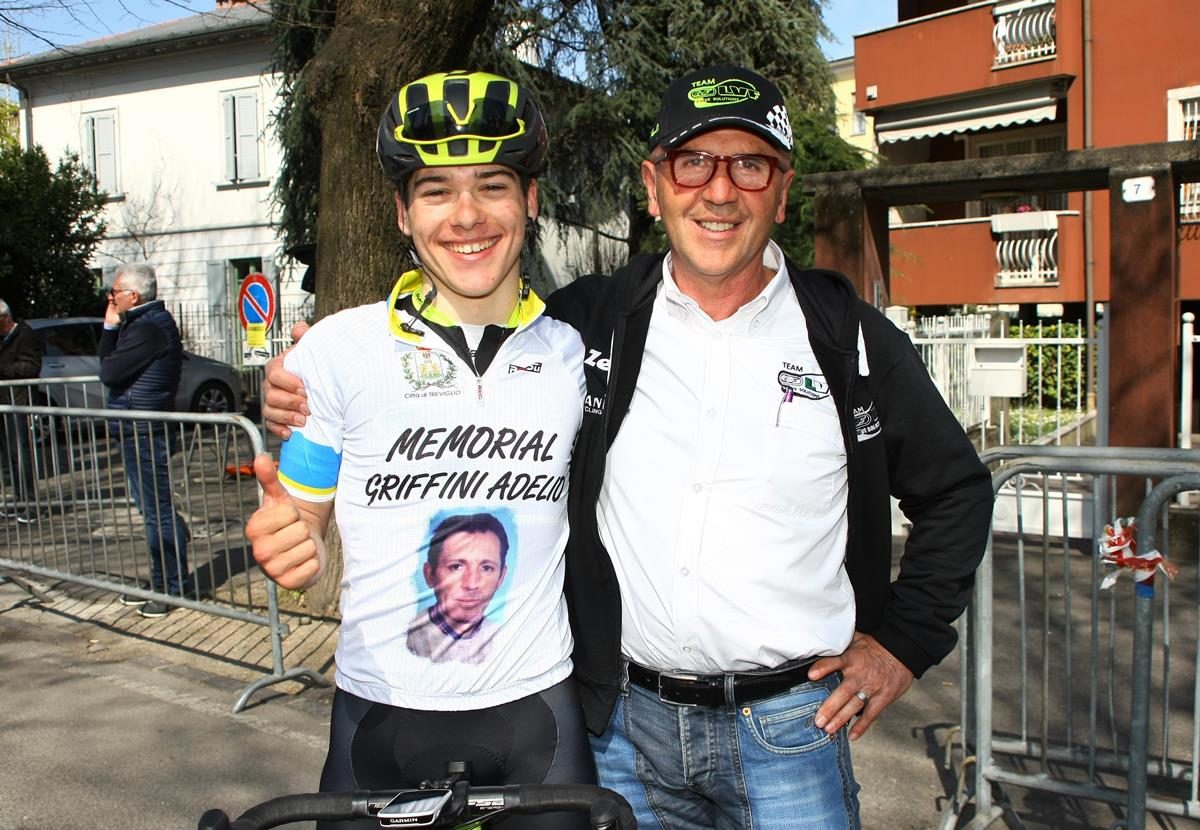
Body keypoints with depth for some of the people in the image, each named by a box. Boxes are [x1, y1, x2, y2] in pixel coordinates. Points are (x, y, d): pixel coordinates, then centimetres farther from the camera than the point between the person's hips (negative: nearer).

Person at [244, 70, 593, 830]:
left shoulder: (572, 355, -2)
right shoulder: (337, 349, -8)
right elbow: (301, 528, 0)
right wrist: (280, 547, -22)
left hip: (534, 710, 2)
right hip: (381, 716, -1)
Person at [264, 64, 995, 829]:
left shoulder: (851, 338, -5)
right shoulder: (590, 322, -3)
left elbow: (957, 490, 7)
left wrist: (904, 642, 2)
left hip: (789, 730, -1)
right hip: (624, 723, 2)